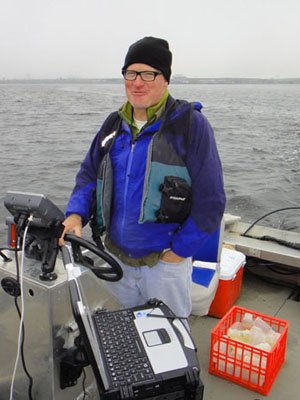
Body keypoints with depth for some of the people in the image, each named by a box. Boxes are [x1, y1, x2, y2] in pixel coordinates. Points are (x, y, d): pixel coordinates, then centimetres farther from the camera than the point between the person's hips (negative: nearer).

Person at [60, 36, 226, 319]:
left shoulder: (190, 124, -15)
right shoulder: (114, 124, 3)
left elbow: (210, 200, -15)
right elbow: (89, 173, 10)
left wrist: (179, 251, -13)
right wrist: (76, 214, -8)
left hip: (164, 261, -5)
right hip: (115, 256, 5)